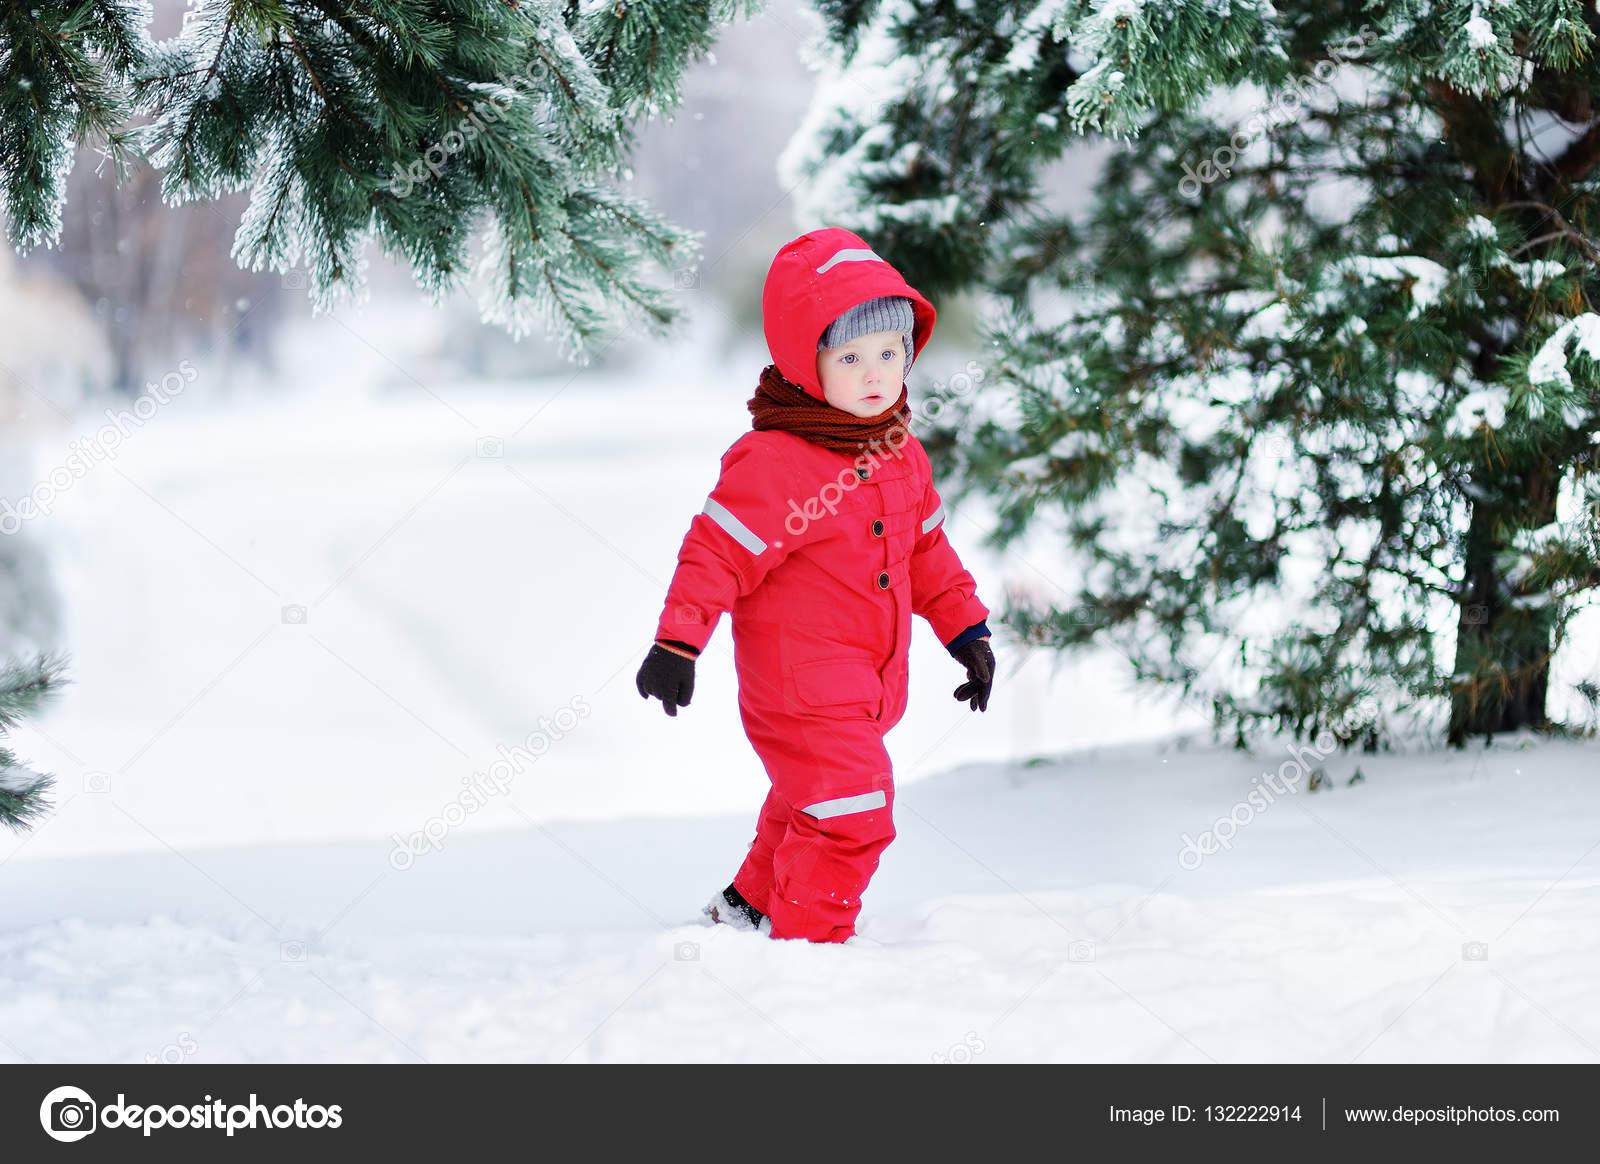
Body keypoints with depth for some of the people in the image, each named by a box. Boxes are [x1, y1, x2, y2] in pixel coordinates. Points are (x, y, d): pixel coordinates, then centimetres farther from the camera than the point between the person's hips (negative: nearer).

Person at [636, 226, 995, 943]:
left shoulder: (901, 455, 7)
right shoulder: (772, 462, -20)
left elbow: (926, 551, 19)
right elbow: (717, 552, -19)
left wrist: (967, 629, 17)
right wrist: (676, 642, -23)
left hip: (866, 686, 9)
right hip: (799, 686, -9)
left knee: (810, 804, 24)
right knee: (851, 810, -15)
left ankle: (752, 904, 45)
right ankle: (809, 938, -3)